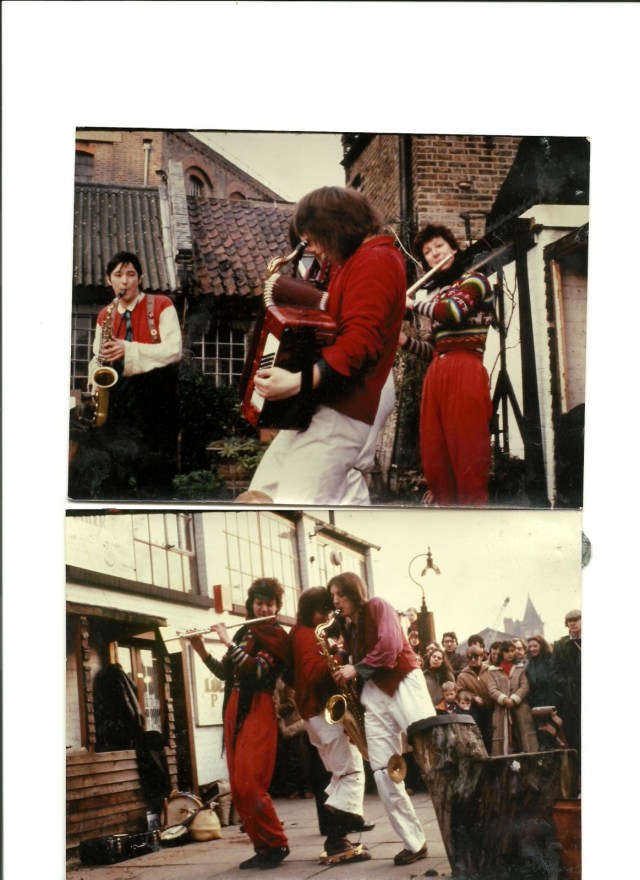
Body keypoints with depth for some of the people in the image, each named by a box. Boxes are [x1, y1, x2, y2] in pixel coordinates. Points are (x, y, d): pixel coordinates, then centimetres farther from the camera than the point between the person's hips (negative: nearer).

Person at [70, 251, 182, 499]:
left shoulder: (160, 306, 1)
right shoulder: (105, 315, 16)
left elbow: (174, 349, -11)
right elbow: (98, 357, 17)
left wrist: (129, 350, -21)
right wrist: (96, 382, -6)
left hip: (154, 394, -4)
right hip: (118, 395, 4)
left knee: (152, 469, -14)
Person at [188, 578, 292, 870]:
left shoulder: (277, 636, -4)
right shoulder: (243, 633, 16)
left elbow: (257, 671, -19)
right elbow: (225, 673, 16)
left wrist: (228, 642, -16)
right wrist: (201, 650, 3)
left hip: (258, 711, -7)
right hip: (234, 711, 7)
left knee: (250, 785, -15)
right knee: (238, 788, 5)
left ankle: (277, 844, -2)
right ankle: (263, 847, 12)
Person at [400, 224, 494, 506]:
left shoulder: (474, 280, 4)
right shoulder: (438, 295, 23)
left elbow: (455, 311, -16)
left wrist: (413, 304, -2)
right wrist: (403, 340, 5)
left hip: (464, 373, -7)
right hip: (435, 375, 7)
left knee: (466, 453, -12)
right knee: (435, 458, 2)